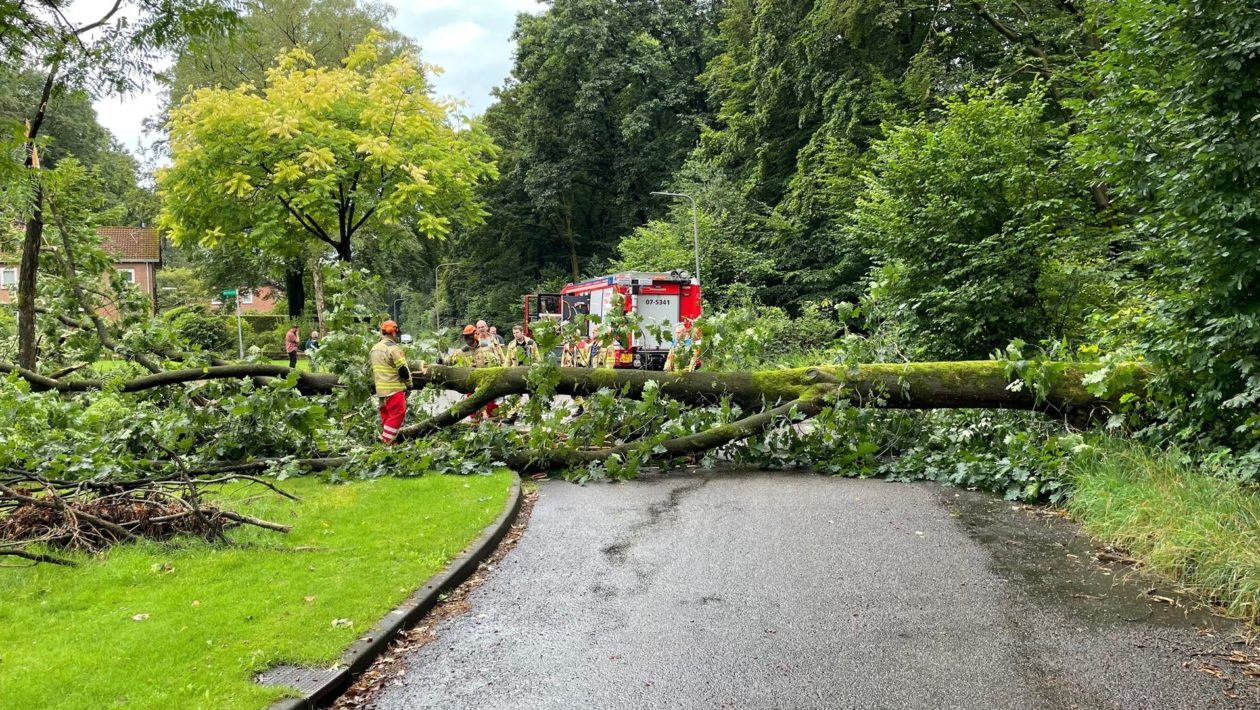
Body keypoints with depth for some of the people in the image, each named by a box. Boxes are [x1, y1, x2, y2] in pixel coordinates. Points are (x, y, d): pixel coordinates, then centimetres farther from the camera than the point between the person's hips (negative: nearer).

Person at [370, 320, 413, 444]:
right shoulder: (393, 348, -14)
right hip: (394, 389, -9)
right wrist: (409, 383, 0)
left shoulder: (374, 348, 14)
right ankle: (386, 442, -11)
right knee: (397, 415, -7)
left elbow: (372, 370, 21)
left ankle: (384, 440, 18)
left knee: (386, 415, 15)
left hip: (380, 389, 9)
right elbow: (403, 369, -14)